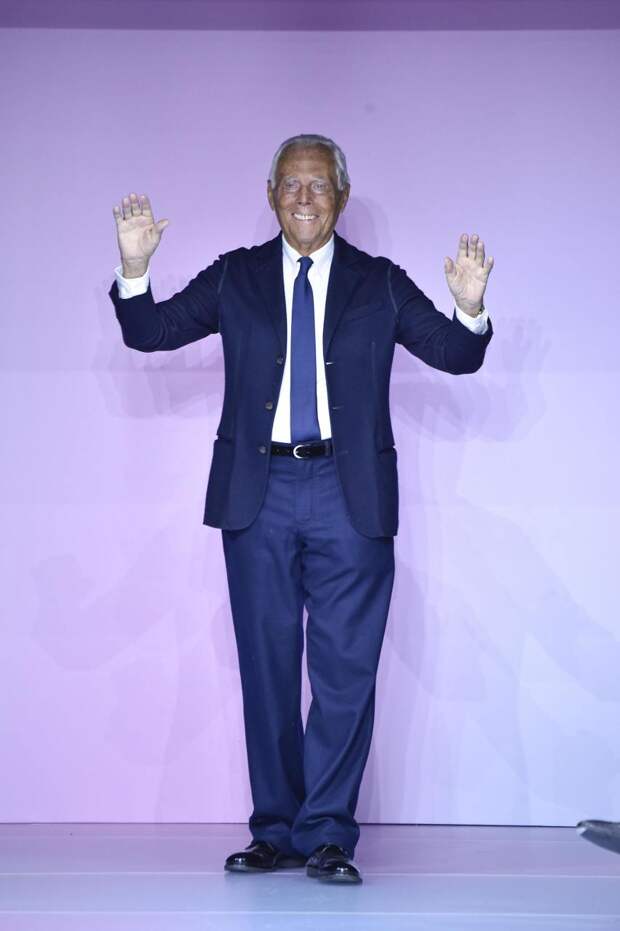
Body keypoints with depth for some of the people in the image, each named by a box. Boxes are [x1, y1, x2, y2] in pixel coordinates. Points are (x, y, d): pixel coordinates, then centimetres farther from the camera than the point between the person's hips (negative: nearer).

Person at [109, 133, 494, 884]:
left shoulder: (380, 284, 8)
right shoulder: (234, 277, 10)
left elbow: (455, 356, 2)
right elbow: (151, 332, 6)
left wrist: (470, 309, -20)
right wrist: (134, 268, -12)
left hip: (348, 494, -1)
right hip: (259, 492, 1)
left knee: (345, 668, -3)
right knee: (267, 667, 6)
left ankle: (327, 835, 5)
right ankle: (276, 830, 16)